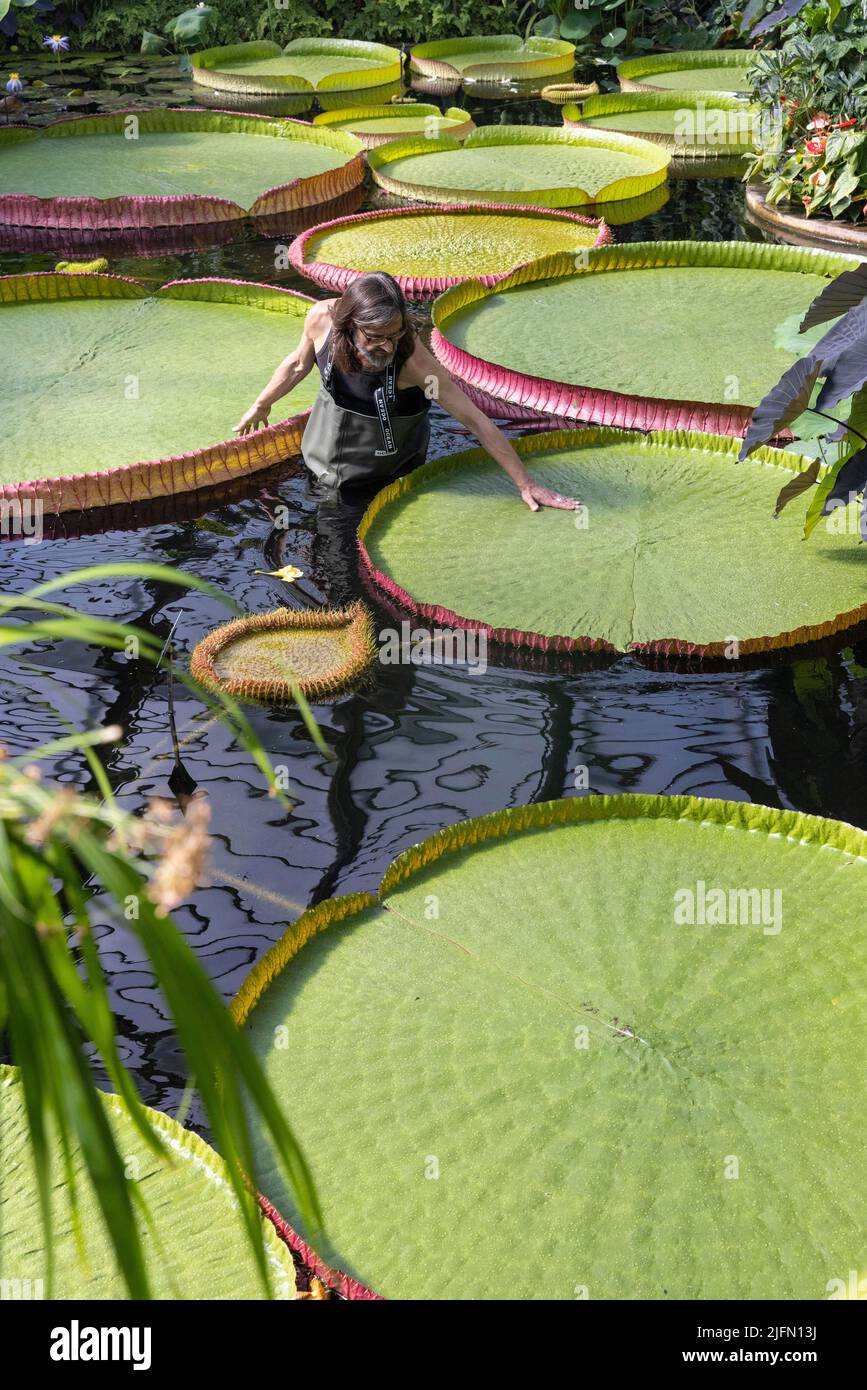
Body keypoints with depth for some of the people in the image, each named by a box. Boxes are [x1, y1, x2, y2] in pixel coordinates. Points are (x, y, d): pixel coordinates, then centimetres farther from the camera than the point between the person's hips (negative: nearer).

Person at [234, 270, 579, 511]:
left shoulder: (412, 357, -38)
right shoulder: (322, 318, -29)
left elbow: (475, 420, -32)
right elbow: (299, 364, -5)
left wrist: (525, 485, -29)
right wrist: (261, 405, 11)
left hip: (388, 471, -3)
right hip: (327, 454, 3)